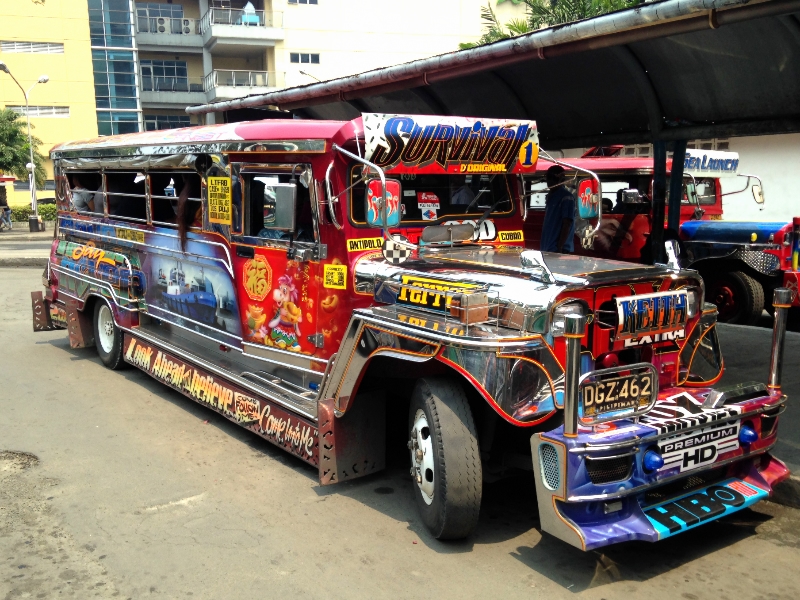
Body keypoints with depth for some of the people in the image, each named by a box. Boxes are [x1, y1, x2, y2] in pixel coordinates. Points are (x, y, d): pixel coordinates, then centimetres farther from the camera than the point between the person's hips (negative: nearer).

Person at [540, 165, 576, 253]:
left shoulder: (566, 197, -11)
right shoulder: (550, 196, 17)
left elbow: (567, 223, -16)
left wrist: (559, 247, -21)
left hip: (558, 250, -9)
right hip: (547, 248, 9)